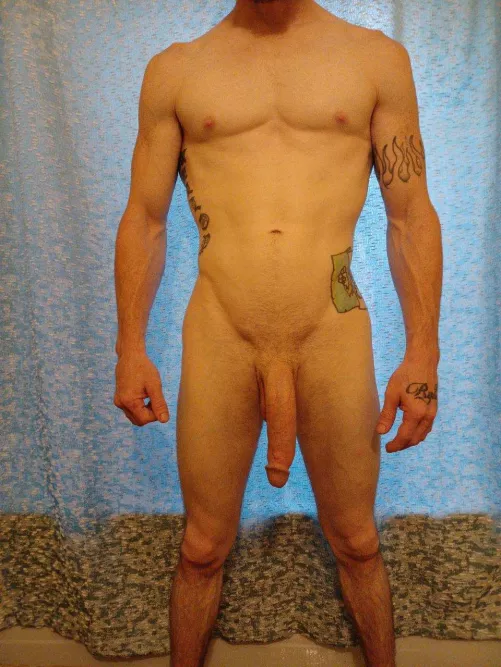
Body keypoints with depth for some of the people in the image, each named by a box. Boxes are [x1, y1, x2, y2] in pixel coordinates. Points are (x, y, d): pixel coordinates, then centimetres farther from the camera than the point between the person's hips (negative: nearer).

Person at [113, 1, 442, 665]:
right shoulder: (173, 70, 9)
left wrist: (422, 353, 0)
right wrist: (131, 348, 4)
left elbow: (412, 216, 5)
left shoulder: (379, 58, 8)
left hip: (334, 336, 1)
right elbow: (144, 220, 9)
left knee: (358, 545, 17)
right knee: (203, 550, 15)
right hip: (218, 339, 1)